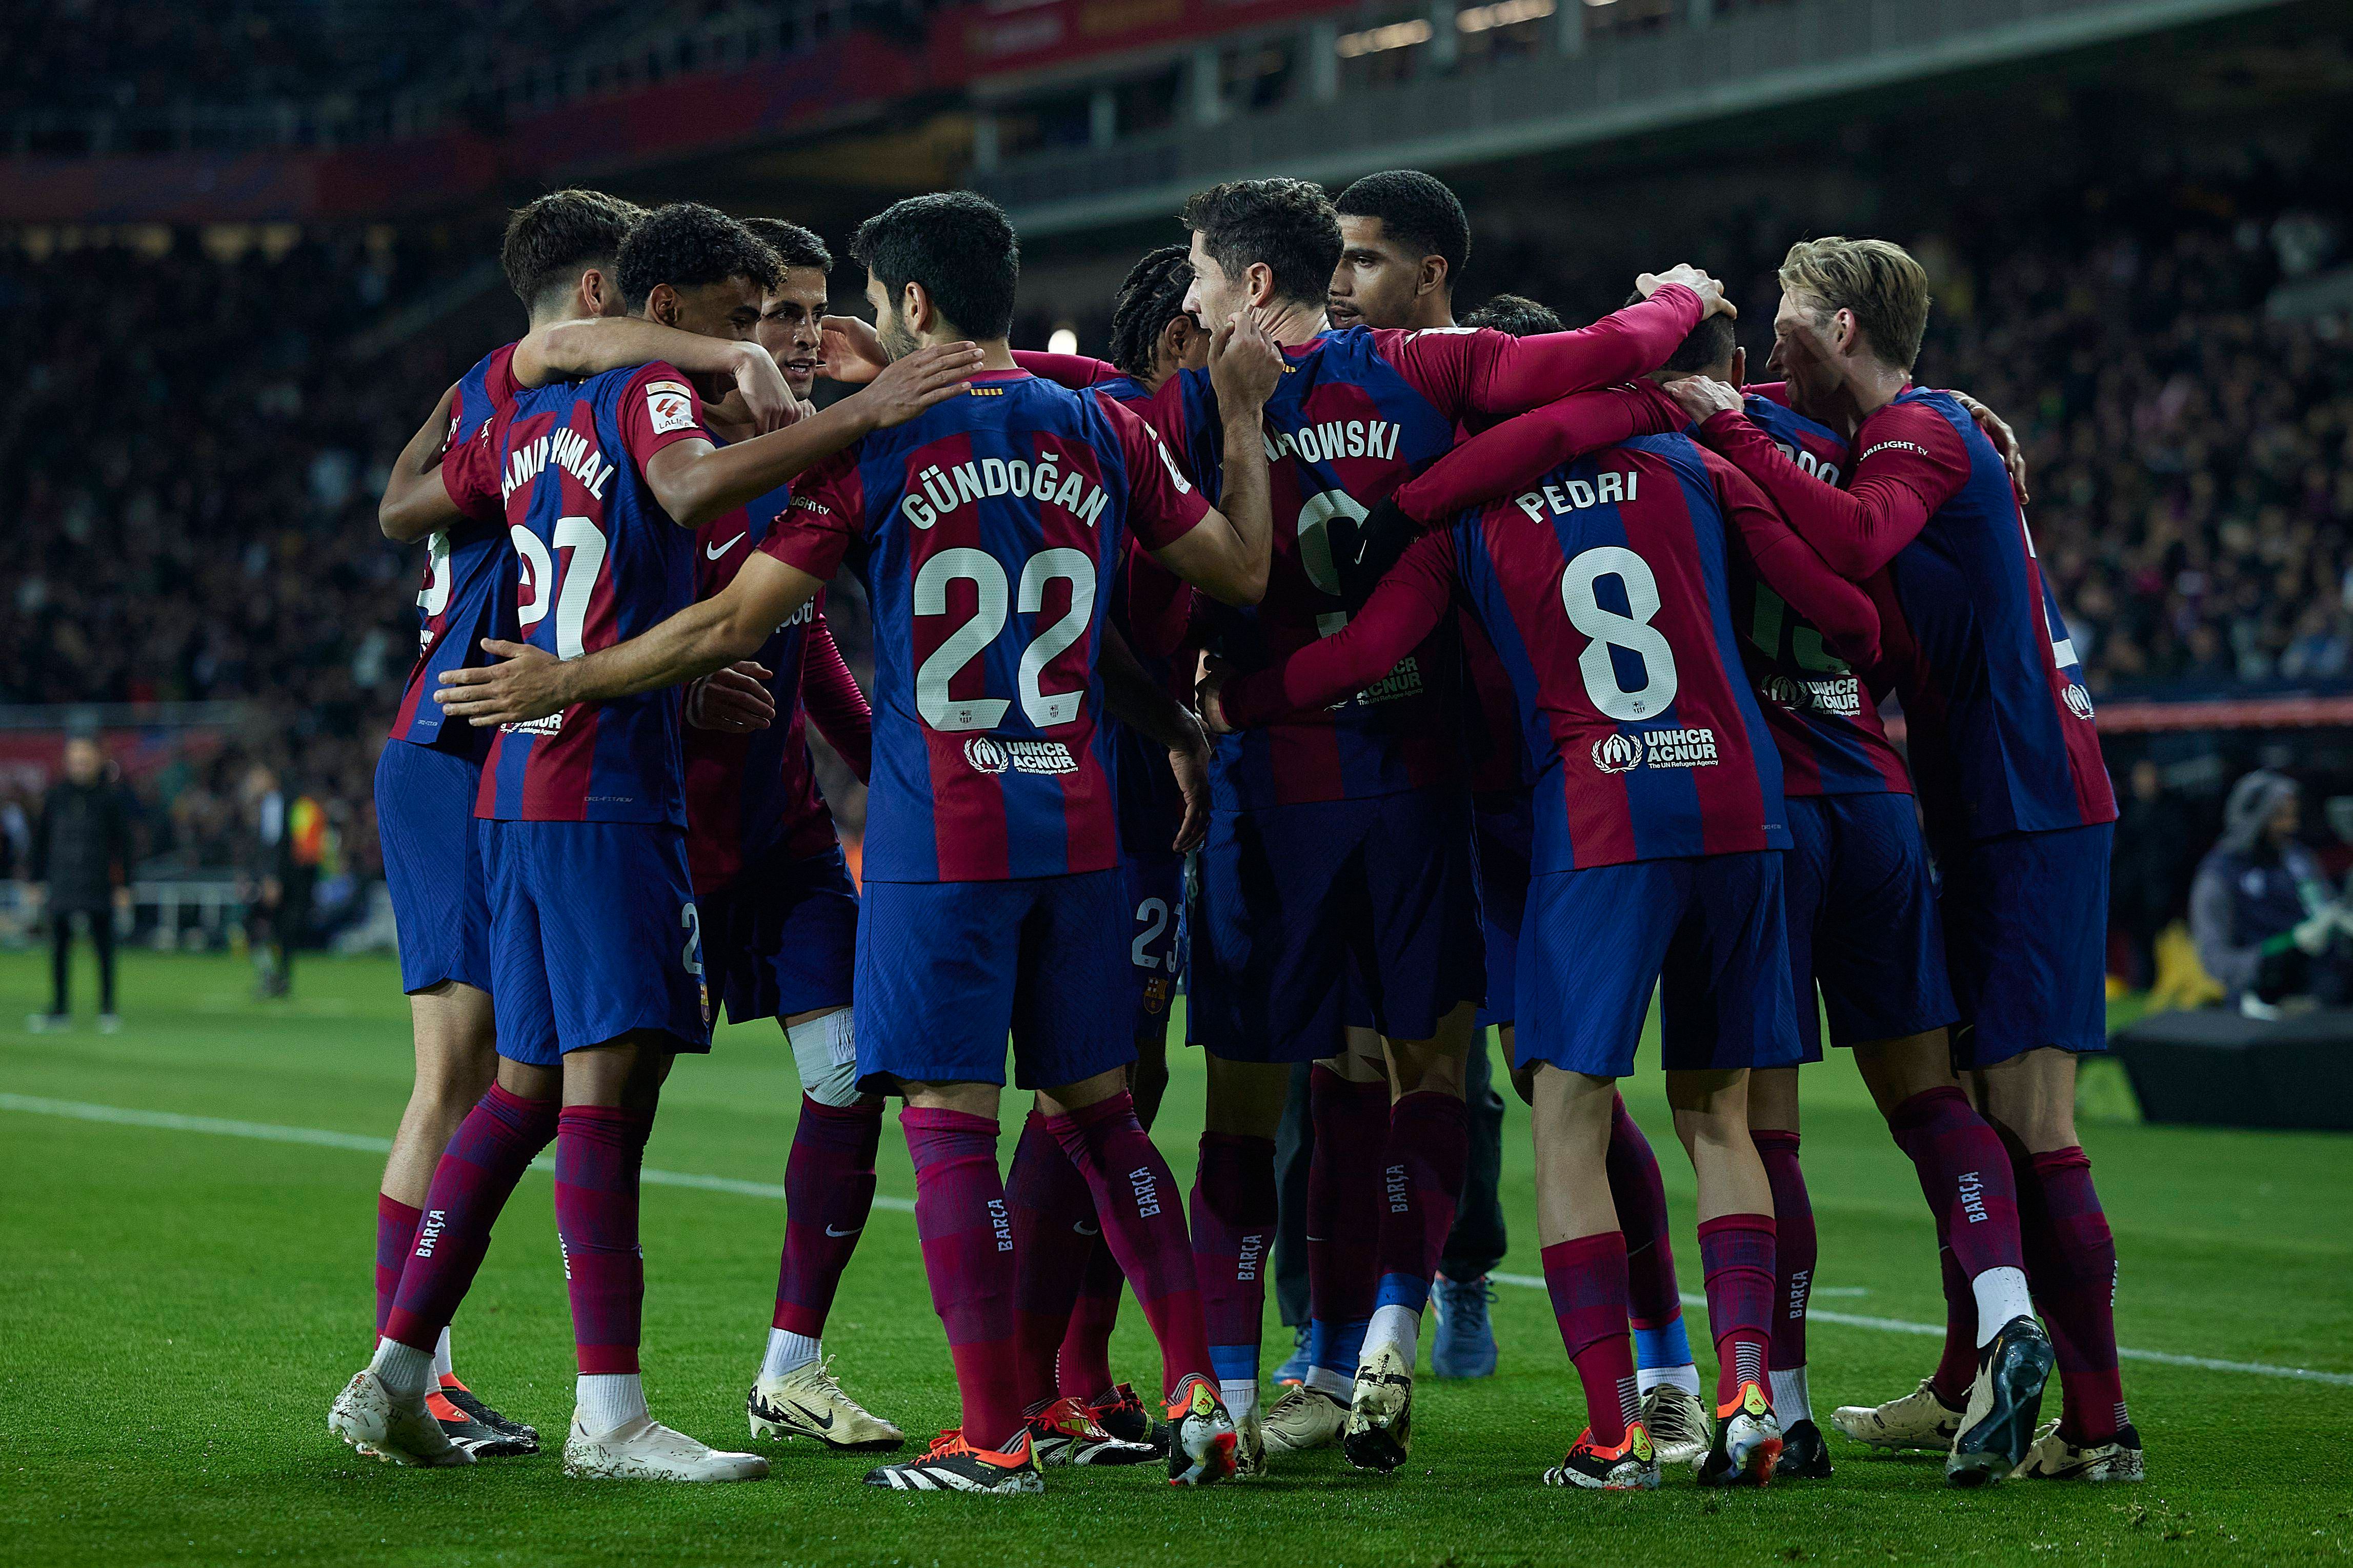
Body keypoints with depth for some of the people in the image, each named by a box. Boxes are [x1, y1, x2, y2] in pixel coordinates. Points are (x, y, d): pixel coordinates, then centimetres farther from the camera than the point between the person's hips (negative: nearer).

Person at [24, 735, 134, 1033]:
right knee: (59, 947, 2)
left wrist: (123, 886, -1)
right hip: (61, 885, 2)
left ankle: (107, 1009, 6)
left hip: (99, 884, -2)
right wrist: (34, 882, 8)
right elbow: (40, 840, 12)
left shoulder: (111, 796, 2)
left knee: (103, 947, 0)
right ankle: (59, 1009, 8)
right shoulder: (56, 795, 7)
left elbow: (122, 844, 4)